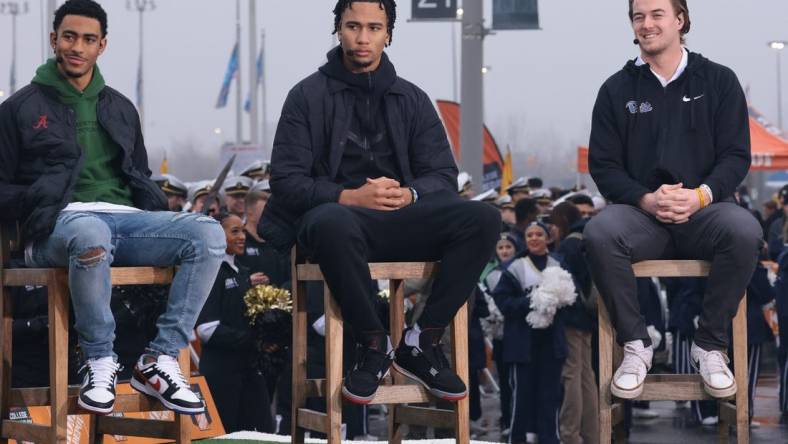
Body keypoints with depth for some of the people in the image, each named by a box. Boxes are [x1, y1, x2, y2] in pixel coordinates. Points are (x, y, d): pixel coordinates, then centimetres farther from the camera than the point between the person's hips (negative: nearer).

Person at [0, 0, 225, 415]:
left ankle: (159, 360, -22)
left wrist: (156, 205, 7)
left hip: (125, 217, 5)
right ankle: (100, 363, -24)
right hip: (59, 224, -5)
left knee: (208, 234, -24)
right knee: (92, 235, -44)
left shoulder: (120, 108, 25)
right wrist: (37, 200, -12)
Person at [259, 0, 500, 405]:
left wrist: (409, 195, -15)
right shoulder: (308, 95, 5)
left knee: (483, 219, -24)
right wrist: (350, 197, -18)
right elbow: (286, 180, -3)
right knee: (333, 224, -42)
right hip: (337, 214, -3)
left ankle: (421, 344, -14)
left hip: (400, 220, 3)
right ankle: (374, 345, -20)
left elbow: (443, 175, 8)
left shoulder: (411, 99, 14)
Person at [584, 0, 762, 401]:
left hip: (704, 209, 0)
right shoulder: (617, 89, 9)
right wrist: (645, 200, -15)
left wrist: (701, 195, -18)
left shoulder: (718, 81, 8)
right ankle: (636, 345, -16)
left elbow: (736, 155, 2)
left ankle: (710, 345, -16)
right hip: (640, 212, 1)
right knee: (599, 233, -34)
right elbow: (603, 165, 4)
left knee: (743, 229, -35)